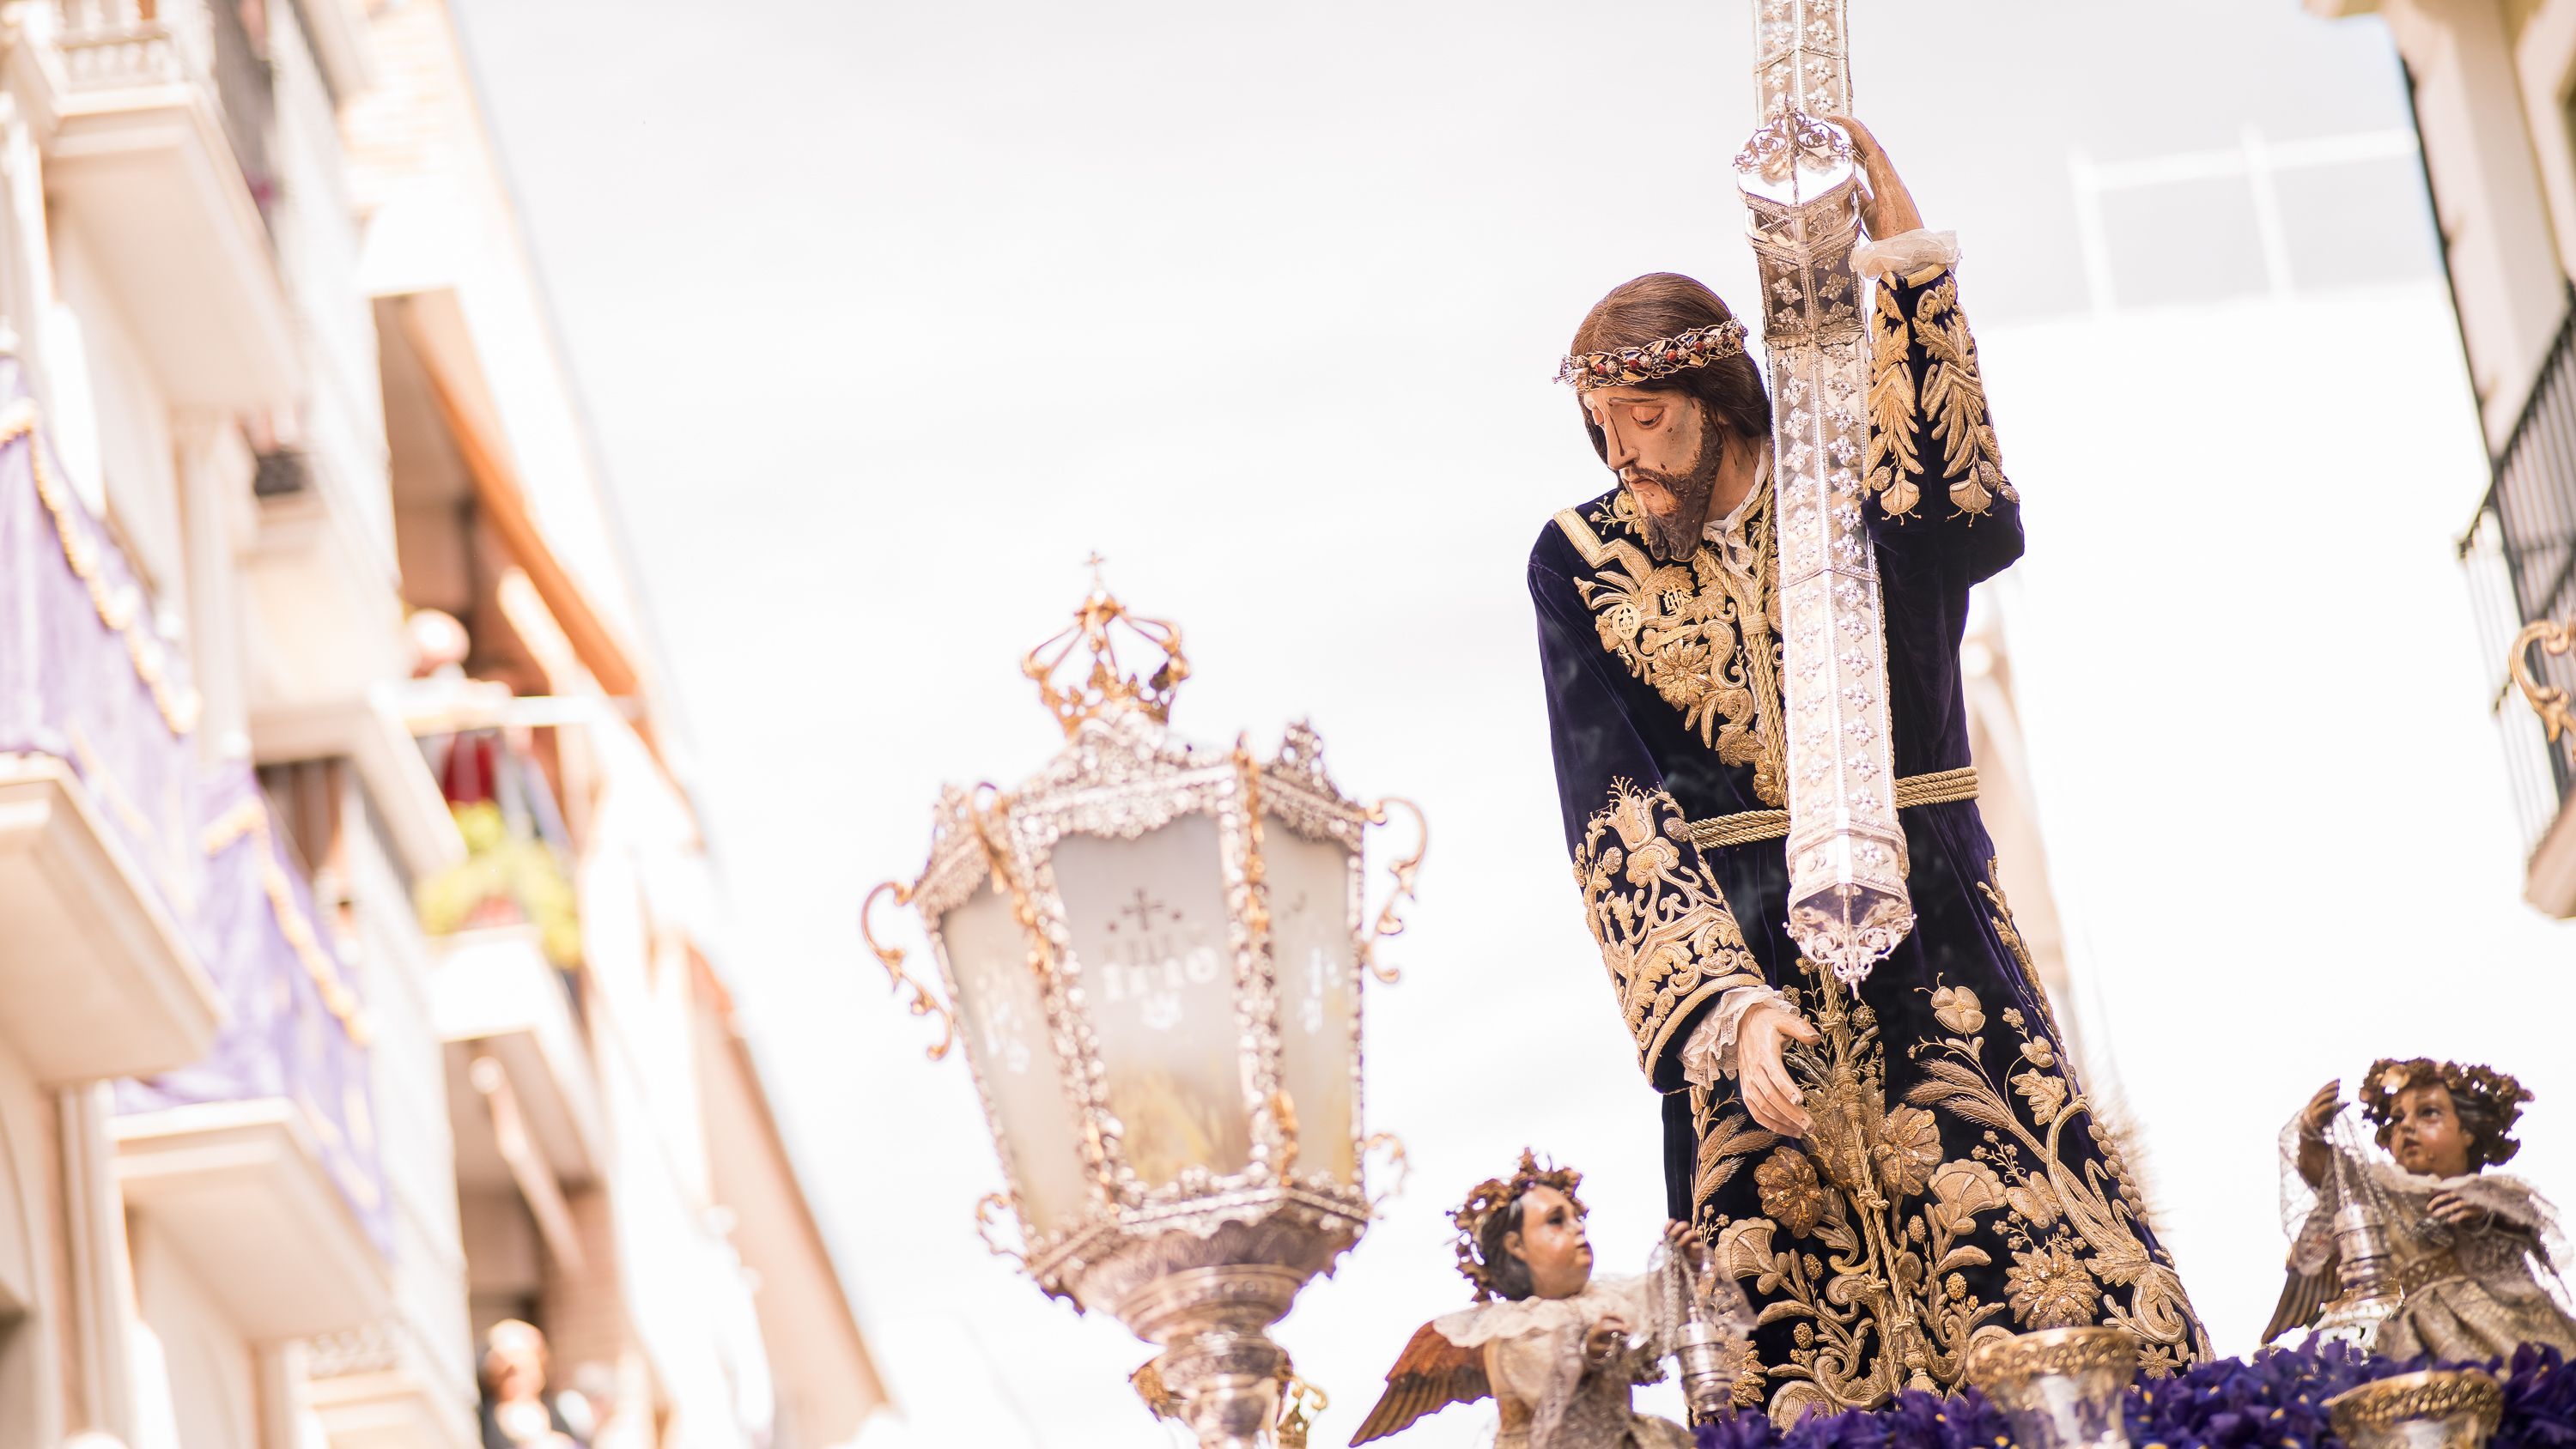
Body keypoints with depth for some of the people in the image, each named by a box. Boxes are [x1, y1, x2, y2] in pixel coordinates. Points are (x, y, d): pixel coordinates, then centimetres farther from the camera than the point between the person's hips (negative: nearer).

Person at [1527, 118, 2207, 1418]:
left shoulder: (1850, 492, 6)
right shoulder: (1581, 562, 6)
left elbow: (1971, 524, -18)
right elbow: (1617, 820, -3)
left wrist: (1904, 257, -19)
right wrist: (1728, 1006, -18)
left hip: (1925, 942, 0)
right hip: (1737, 965, 0)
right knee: (1802, 1350, -9)